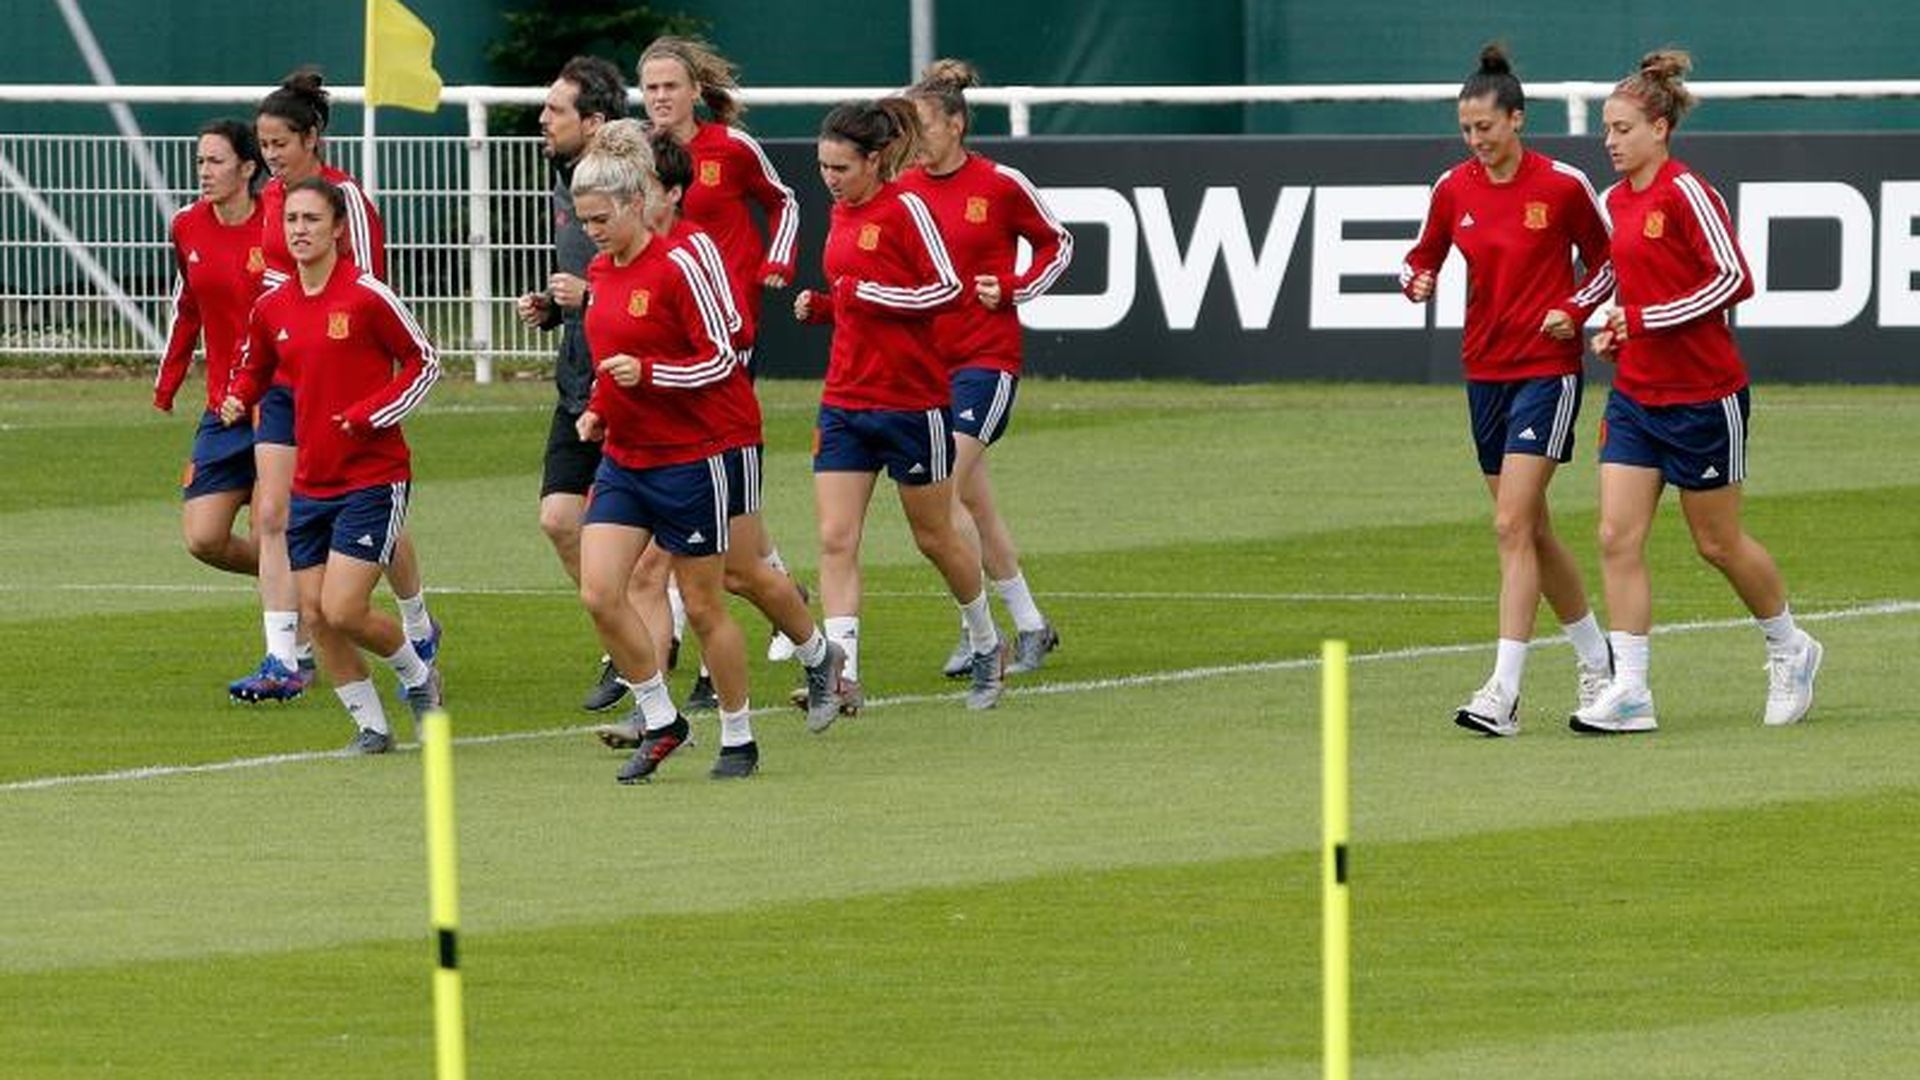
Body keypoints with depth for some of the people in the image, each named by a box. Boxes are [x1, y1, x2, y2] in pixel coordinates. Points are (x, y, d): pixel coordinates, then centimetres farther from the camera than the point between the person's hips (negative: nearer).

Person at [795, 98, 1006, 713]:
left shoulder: (905, 208, -13)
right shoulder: (841, 212, 9)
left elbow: (948, 289, -16)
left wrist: (864, 294, -19)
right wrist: (821, 305, 2)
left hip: (913, 401, -6)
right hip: (845, 402, 6)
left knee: (935, 537, 10)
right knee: (835, 540, -8)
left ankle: (986, 646, 33)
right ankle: (843, 675, -15)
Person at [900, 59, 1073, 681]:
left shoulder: (1000, 185, -7)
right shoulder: (901, 191, 5)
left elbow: (1057, 244, 6)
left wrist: (1014, 289, -9)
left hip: (986, 356, -5)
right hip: (924, 359, 5)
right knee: (974, 500, 9)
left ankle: (977, 631, -10)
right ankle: (1030, 625, 21)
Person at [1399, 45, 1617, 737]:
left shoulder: (1563, 185, -8)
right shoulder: (1454, 188, 3)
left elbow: (1606, 259, 4)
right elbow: (1425, 256, 14)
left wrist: (1575, 310, -12)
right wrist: (1418, 282, -8)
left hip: (1548, 368, -6)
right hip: (1485, 369, 6)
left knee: (1513, 527, -15)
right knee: (1530, 529, 12)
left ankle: (1504, 693, -18)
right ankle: (1595, 658, 32)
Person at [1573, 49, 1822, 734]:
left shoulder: (1687, 193, -15)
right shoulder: (1616, 201, 8)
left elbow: (1734, 280, -21)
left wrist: (1645, 319, -21)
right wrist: (1617, 330, 5)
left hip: (1702, 395, -7)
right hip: (1635, 393, 7)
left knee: (1718, 542, 7)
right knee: (1617, 538, -6)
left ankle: (1791, 650, 31)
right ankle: (1629, 694, -6)